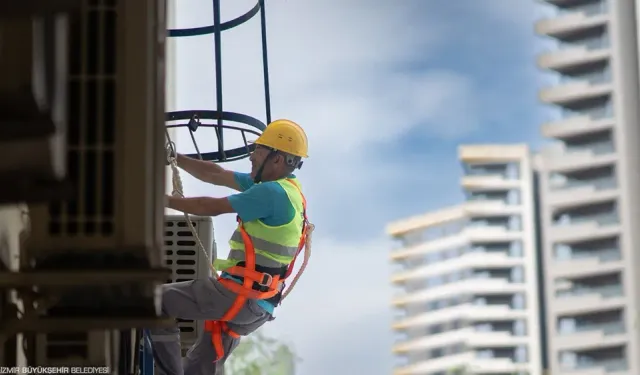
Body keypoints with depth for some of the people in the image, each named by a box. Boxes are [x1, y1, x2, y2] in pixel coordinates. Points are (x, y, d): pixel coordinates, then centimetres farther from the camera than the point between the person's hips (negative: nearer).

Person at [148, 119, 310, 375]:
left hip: (241, 296, -10)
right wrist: (173, 157, 15)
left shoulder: (273, 193, -16)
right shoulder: (282, 188, 14)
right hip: (256, 305, 10)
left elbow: (213, 207, -12)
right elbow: (216, 176, 17)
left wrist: (164, 200, -1)